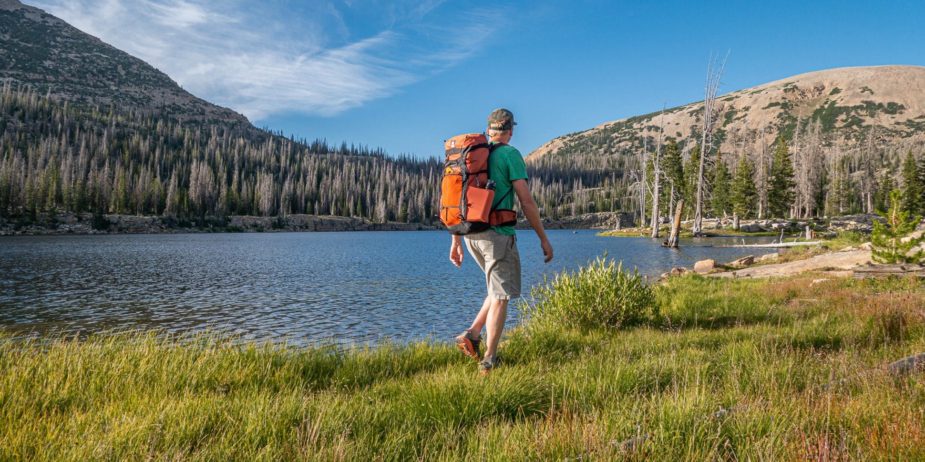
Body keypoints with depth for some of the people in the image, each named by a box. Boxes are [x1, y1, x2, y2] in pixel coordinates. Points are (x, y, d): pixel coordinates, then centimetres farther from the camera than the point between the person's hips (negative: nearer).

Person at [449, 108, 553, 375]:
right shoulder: (510, 154, -5)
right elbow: (526, 201, -11)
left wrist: (455, 242, 19)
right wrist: (543, 238, -4)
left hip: (471, 234, 7)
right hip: (497, 233, -7)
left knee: (501, 289, 21)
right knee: (501, 295, 2)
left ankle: (472, 334, 10)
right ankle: (489, 360, 5)